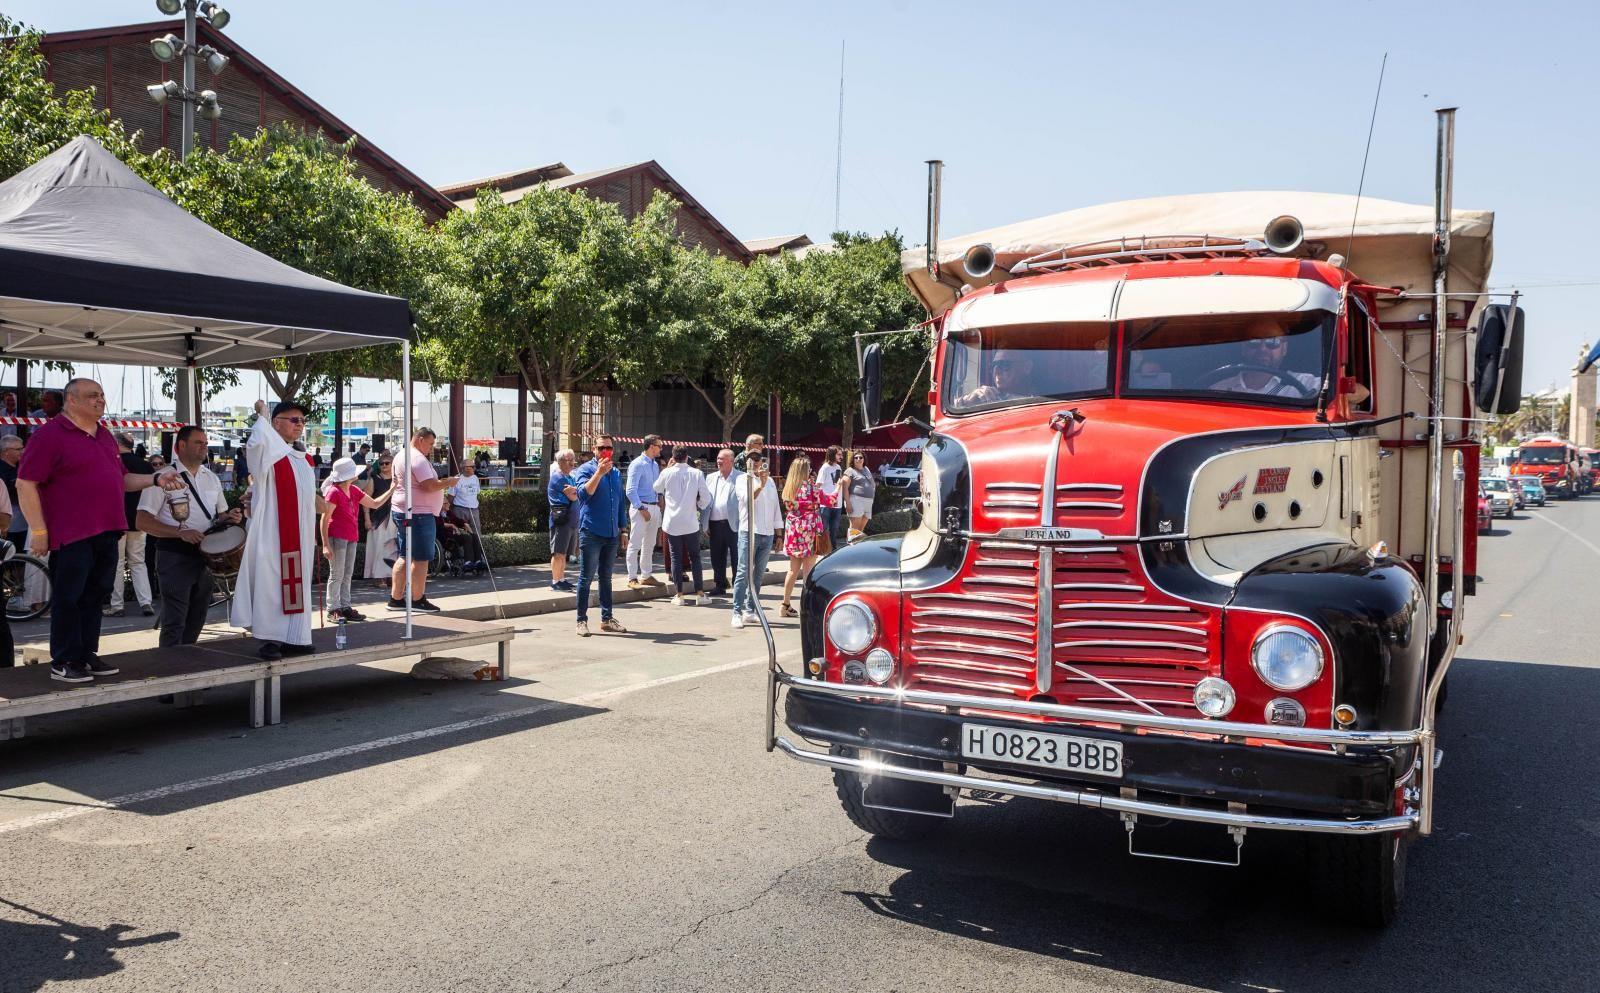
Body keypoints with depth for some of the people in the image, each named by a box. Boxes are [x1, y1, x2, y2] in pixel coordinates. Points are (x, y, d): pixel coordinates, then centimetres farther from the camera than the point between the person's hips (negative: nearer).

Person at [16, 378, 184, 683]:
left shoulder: (104, 435, 17)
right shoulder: (50, 435, -7)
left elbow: (121, 479, 25)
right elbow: (25, 485, -11)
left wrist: (155, 479, 8)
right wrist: (38, 530, -15)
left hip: (107, 533, 7)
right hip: (72, 535, -7)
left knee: (95, 596, 13)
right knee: (68, 600, 0)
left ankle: (87, 655, 22)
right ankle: (64, 663, 8)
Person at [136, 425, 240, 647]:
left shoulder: (211, 478, 14)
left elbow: (220, 513, 24)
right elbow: (142, 521, -12)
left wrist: (229, 517, -1)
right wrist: (181, 532, -23)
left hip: (205, 555, 6)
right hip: (175, 556, -6)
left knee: (196, 622, 14)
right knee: (175, 624, -6)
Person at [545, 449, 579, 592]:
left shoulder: (569, 477, 19)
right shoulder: (558, 477, -10)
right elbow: (573, 497, -16)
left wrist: (573, 490, -13)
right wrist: (575, 491, 5)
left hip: (571, 519, 9)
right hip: (561, 519, -9)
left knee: (564, 553, 13)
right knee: (559, 552, -7)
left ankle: (562, 579, 19)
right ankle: (555, 582, -5)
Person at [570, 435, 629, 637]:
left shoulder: (616, 473, 14)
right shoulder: (585, 469, -4)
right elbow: (584, 493, -22)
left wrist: (623, 528, 17)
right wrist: (599, 472, -28)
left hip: (611, 533, 6)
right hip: (591, 532, -6)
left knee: (606, 578, 12)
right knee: (586, 577, -2)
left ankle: (607, 619, 18)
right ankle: (581, 621, 3)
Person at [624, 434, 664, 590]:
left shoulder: (655, 465, 15)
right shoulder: (637, 464, -11)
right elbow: (631, 491, -15)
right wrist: (642, 509, -18)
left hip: (654, 507, 9)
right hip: (640, 507, -9)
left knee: (649, 544, 15)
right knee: (635, 544, -6)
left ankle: (646, 576, 24)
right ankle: (632, 579, -3)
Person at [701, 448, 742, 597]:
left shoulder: (741, 478, -2)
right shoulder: (710, 477, 13)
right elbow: (706, 501, 12)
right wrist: (705, 525, 6)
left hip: (733, 524, -5)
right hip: (715, 524, 5)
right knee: (717, 558, 11)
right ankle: (720, 586, 22)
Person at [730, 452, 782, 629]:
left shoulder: (770, 481, 16)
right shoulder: (743, 479, 0)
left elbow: (776, 506, 19)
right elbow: (747, 498, -17)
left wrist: (779, 533, 16)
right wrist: (760, 485, -32)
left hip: (767, 534, 5)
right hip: (748, 532, -5)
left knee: (758, 575, 9)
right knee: (743, 573, -9)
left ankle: (750, 611, 16)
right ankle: (737, 613, -9)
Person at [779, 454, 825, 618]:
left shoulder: (788, 487, 6)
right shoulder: (811, 487, -11)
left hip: (792, 530, 6)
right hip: (808, 530, -6)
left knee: (793, 569, 14)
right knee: (808, 569, 0)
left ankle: (785, 606, 17)